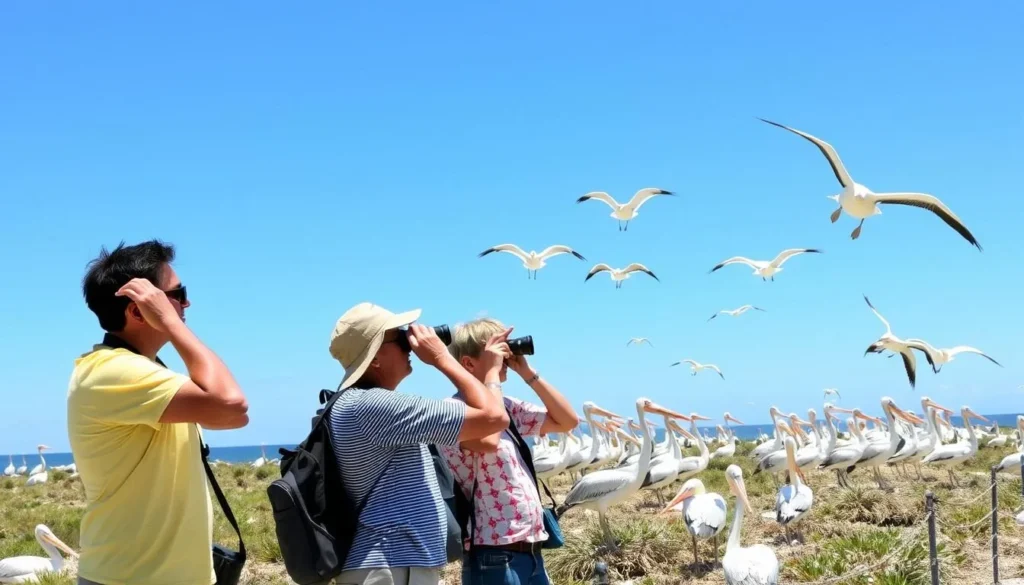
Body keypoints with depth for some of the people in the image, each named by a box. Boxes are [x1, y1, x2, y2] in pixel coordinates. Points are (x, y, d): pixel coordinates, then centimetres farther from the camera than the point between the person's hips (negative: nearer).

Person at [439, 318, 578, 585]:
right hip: (494, 555, -8)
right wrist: (492, 374, -18)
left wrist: (528, 372, 8)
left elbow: (567, 421, 16)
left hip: (531, 551, 9)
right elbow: (487, 441, -31)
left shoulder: (506, 405, 14)